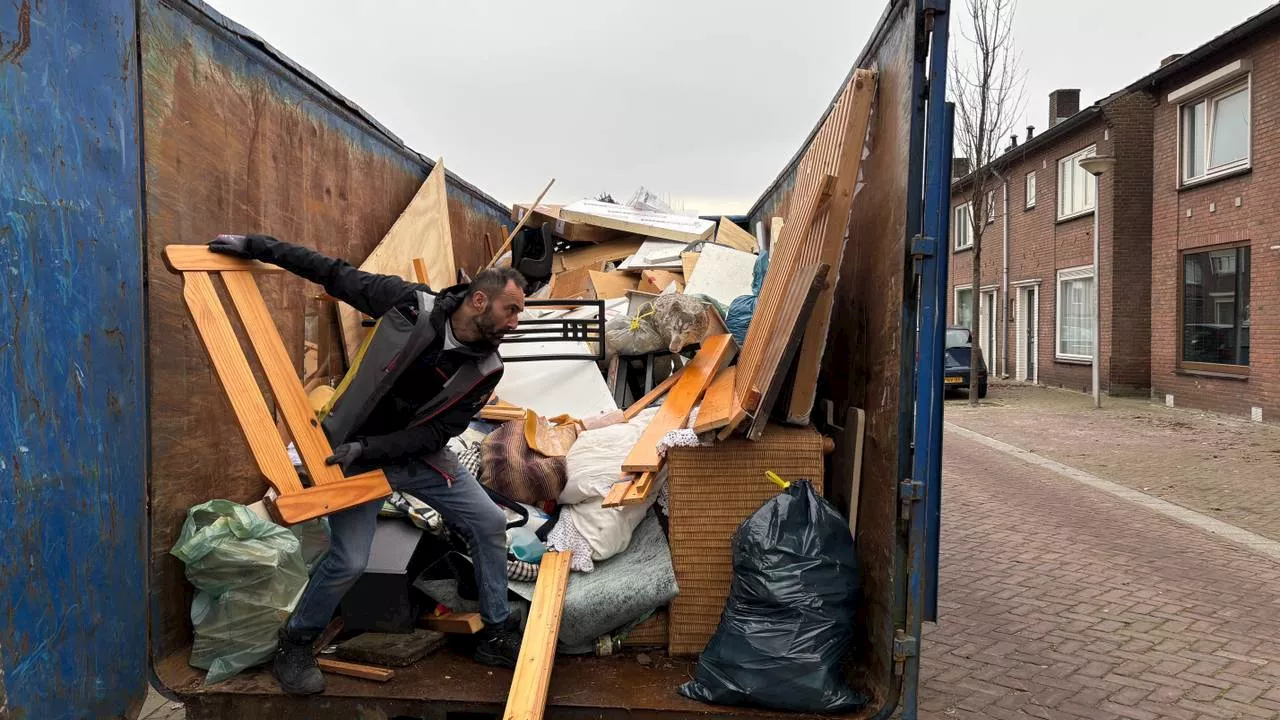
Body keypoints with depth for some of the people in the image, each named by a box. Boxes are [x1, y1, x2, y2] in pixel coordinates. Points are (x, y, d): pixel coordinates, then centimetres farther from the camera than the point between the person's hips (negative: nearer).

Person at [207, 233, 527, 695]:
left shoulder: (485, 370, -12)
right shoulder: (411, 302, -19)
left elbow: (436, 433, -12)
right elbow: (336, 276, -8)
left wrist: (368, 447, -24)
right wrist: (256, 247, -8)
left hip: (416, 453, 4)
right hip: (354, 453, -4)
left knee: (490, 523, -2)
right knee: (349, 561, -13)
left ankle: (497, 636, 15)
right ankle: (294, 647, 16)